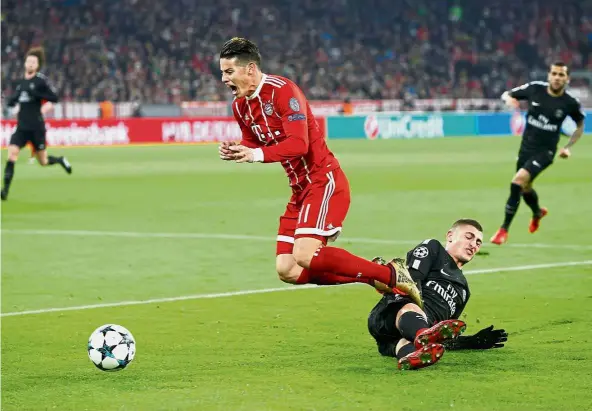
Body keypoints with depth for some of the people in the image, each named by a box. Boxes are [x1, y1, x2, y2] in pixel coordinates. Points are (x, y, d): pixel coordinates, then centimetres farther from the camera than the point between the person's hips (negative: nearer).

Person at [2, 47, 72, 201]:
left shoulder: (41, 80, -6)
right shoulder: (20, 82, 11)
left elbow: (54, 98, -13)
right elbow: (12, 102, 21)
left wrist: (35, 94, -23)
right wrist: (12, 100, -3)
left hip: (36, 127, -4)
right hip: (21, 127, 4)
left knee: (43, 161, 7)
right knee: (11, 154, -16)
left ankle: (60, 160, 40)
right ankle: (6, 188, -14)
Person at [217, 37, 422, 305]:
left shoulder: (283, 91, -17)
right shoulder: (240, 106, 9)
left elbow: (298, 144, -26)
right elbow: (253, 147, 16)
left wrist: (256, 154, -36)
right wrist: (235, 151, -7)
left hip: (324, 180, -9)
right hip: (300, 188, 9)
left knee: (305, 256, -24)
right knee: (287, 271, 0)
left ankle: (391, 275, -11)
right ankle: (372, 276, 11)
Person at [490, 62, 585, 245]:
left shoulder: (570, 103, -13)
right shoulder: (535, 89, -9)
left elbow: (580, 126, 7)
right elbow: (506, 94, 4)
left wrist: (568, 147, -4)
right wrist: (509, 99, -20)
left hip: (545, 151, -4)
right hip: (526, 147, 4)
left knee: (518, 181, -24)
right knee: (525, 189, 20)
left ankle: (504, 229, -14)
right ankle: (538, 212, 57)